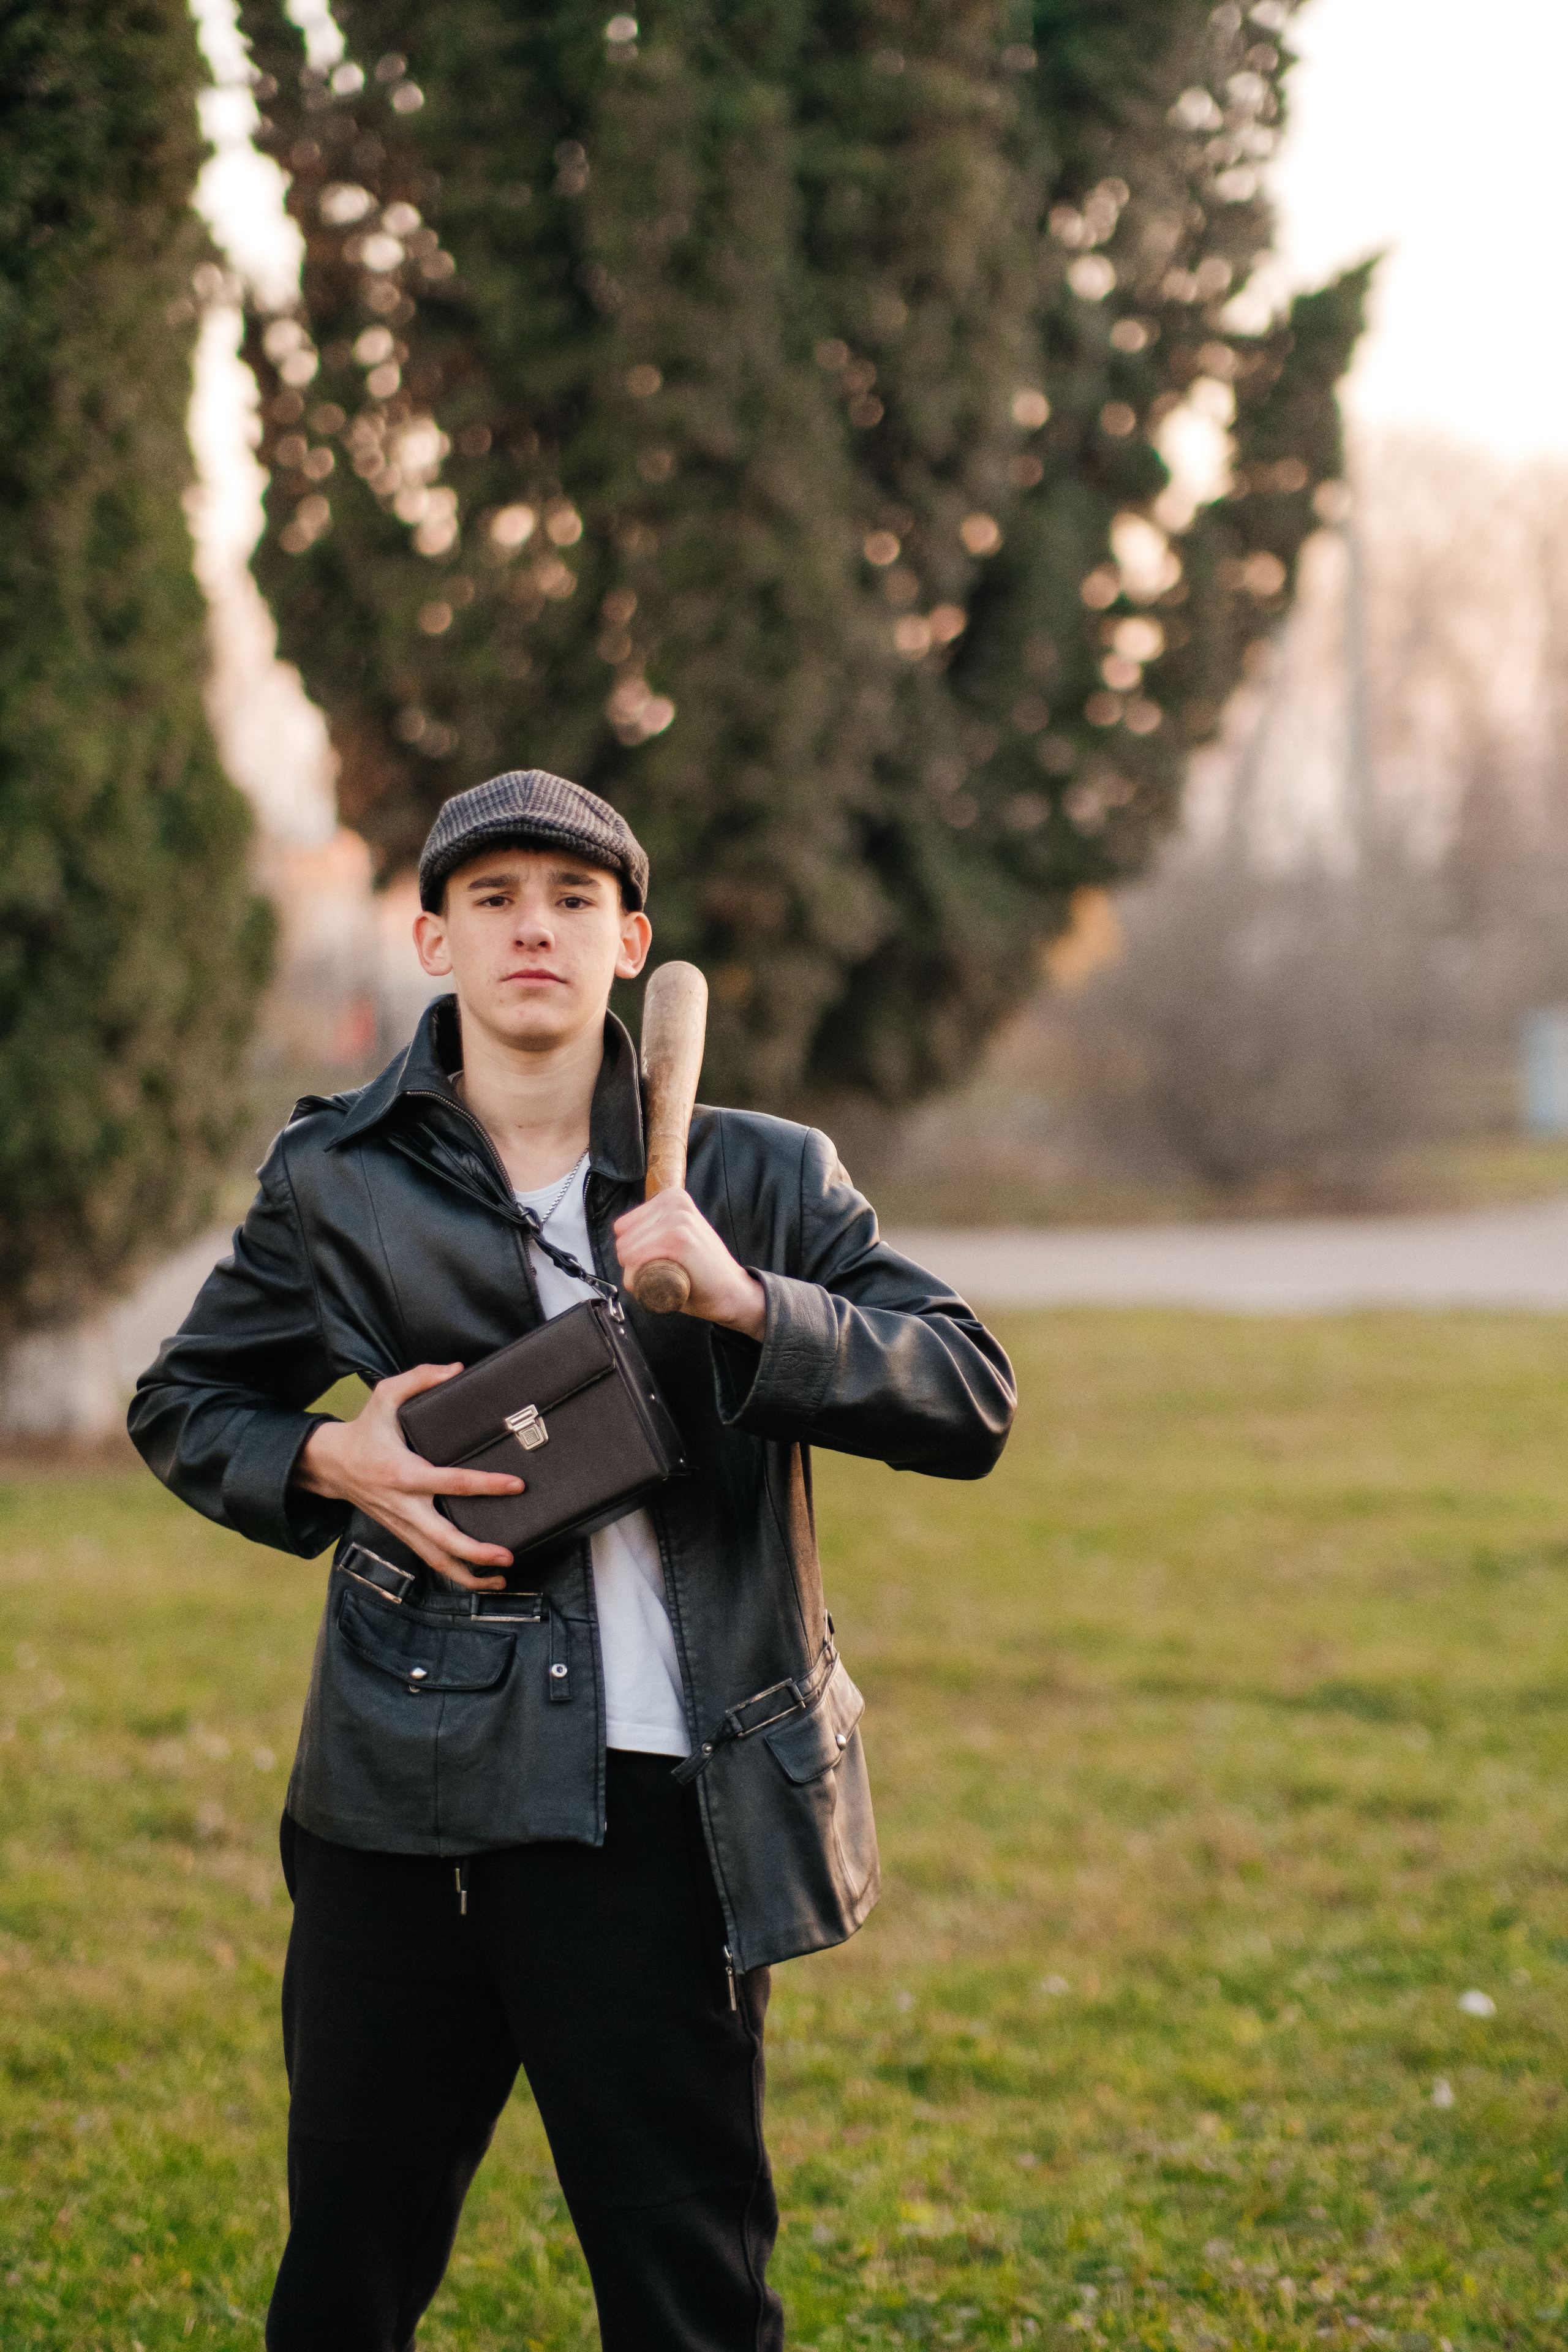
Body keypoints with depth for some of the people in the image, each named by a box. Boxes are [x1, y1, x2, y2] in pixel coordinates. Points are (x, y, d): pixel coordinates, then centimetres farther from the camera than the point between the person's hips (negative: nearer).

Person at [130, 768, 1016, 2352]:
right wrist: (326, 1463, -2)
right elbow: (180, 1407, 19)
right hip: (406, 1802, 1)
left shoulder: (761, 1181, 4)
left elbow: (972, 1404, -3)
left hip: (660, 1812, -1)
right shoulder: (338, 1183, 6)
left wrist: (749, 1304, -18)